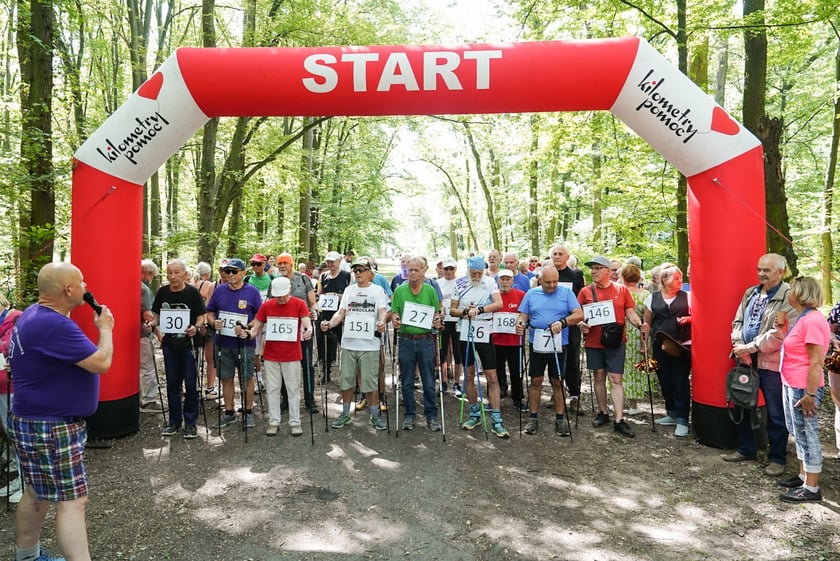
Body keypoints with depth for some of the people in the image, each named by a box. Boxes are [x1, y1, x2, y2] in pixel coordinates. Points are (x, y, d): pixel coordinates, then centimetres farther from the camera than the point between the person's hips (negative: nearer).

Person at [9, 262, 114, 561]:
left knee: (37, 492, 22)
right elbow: (101, 362, -25)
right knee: (72, 500, -6)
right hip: (51, 428, -10)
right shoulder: (55, 326, -28)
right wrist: (105, 328, -11)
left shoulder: (35, 314, 7)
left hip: (36, 421, 10)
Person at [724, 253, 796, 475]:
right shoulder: (750, 293, 12)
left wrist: (750, 347, -17)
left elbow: (779, 333, -19)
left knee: (776, 415, 5)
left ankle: (777, 458, 22)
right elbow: (738, 321, 11)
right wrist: (738, 345, -5)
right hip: (746, 360, 7)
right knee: (742, 405, 16)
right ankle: (746, 449, 33)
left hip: (771, 363, -7)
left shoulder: (789, 297, -12)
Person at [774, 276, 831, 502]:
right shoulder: (802, 319, 11)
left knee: (807, 435, 1)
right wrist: (783, 329, 7)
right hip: (791, 385, 10)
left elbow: (816, 361, -21)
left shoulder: (812, 320, -19)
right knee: (799, 433, 19)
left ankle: (811, 488, 11)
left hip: (803, 388, -10)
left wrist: (810, 394, -21)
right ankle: (803, 476, 31)